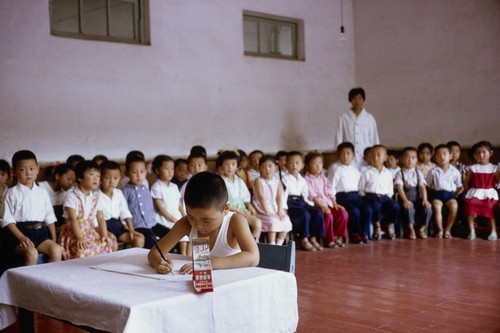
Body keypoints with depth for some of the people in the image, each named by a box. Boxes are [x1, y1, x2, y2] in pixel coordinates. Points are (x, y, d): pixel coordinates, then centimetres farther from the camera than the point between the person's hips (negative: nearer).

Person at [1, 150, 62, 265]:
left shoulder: (42, 193, 14)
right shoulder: (12, 193, 3)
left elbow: (49, 218, 15)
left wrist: (53, 239, 5)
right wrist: (21, 237, -16)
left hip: (40, 232, 4)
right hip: (19, 232, -4)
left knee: (56, 250, -21)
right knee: (31, 252, -31)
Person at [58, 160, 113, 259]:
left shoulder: (96, 198, 8)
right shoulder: (72, 197, -10)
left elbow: (101, 219, 6)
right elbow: (73, 219, -18)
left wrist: (104, 235, -9)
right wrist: (79, 238, -26)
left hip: (89, 231, 6)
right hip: (73, 232, -6)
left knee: (106, 244, -17)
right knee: (83, 249, -33)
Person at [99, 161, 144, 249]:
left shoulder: (119, 193, 10)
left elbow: (125, 212, 9)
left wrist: (131, 230, 0)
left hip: (118, 224, 6)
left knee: (139, 240, -10)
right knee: (112, 243, -34)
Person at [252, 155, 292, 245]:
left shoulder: (277, 182, 6)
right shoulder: (258, 181, -8)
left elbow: (279, 197, -3)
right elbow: (261, 197, -17)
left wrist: (280, 211, -16)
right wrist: (267, 211, -26)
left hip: (275, 208, 5)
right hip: (262, 209, -5)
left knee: (286, 221, -13)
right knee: (273, 221, -28)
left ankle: (279, 244, -1)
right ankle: (271, 244, -18)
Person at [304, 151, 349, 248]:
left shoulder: (323, 178, 19)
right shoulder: (307, 179, -3)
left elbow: (330, 192, 14)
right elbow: (312, 195, -13)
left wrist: (335, 204, 0)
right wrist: (322, 206, -23)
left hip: (329, 203, 7)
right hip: (316, 205, -7)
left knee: (343, 213, -14)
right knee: (328, 215, -31)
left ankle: (338, 236, -1)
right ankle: (329, 240, -14)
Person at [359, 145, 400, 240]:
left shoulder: (388, 173, 14)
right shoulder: (367, 173, 5)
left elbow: (390, 189, 18)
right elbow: (361, 189, 6)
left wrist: (388, 198, 3)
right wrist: (366, 199, -4)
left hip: (384, 197, 3)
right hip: (370, 196, -3)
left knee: (395, 205, -26)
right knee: (376, 206, -36)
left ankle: (390, 226, -5)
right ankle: (377, 226, -13)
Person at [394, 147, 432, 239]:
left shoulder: (418, 173, 11)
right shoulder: (400, 173, 1)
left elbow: (422, 187, 0)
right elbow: (400, 188, -11)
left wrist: (425, 199, -16)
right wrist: (405, 200, -26)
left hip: (417, 197, 3)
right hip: (406, 198, -3)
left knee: (428, 208, -24)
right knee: (409, 208, -35)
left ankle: (421, 229, 0)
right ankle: (411, 230, -12)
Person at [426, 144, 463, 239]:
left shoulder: (455, 172, 7)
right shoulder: (433, 172, 4)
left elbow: (460, 186, 14)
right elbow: (427, 185, 9)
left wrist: (456, 194, 2)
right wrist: (428, 195, -2)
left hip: (450, 193, 1)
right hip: (436, 193, -1)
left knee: (454, 206, -29)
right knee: (437, 206, -32)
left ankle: (448, 230, -16)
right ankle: (440, 230, -19)